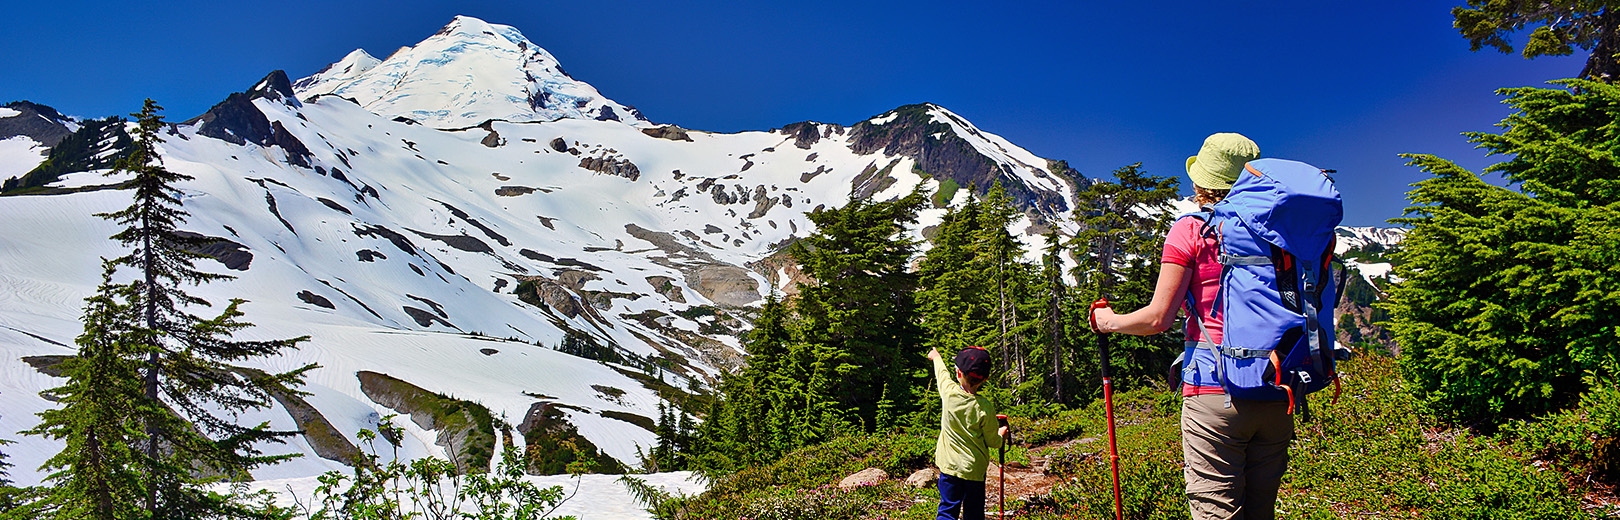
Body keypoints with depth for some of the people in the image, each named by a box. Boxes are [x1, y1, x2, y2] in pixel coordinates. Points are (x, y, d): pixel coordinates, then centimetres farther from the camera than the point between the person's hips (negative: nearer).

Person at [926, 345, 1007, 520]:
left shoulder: (949, 392, -8)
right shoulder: (985, 408, -13)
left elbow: (942, 373, 16)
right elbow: (993, 442, -3)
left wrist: (936, 356, 37)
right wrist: (1001, 434, 21)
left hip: (950, 466, 1)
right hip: (975, 469, -1)